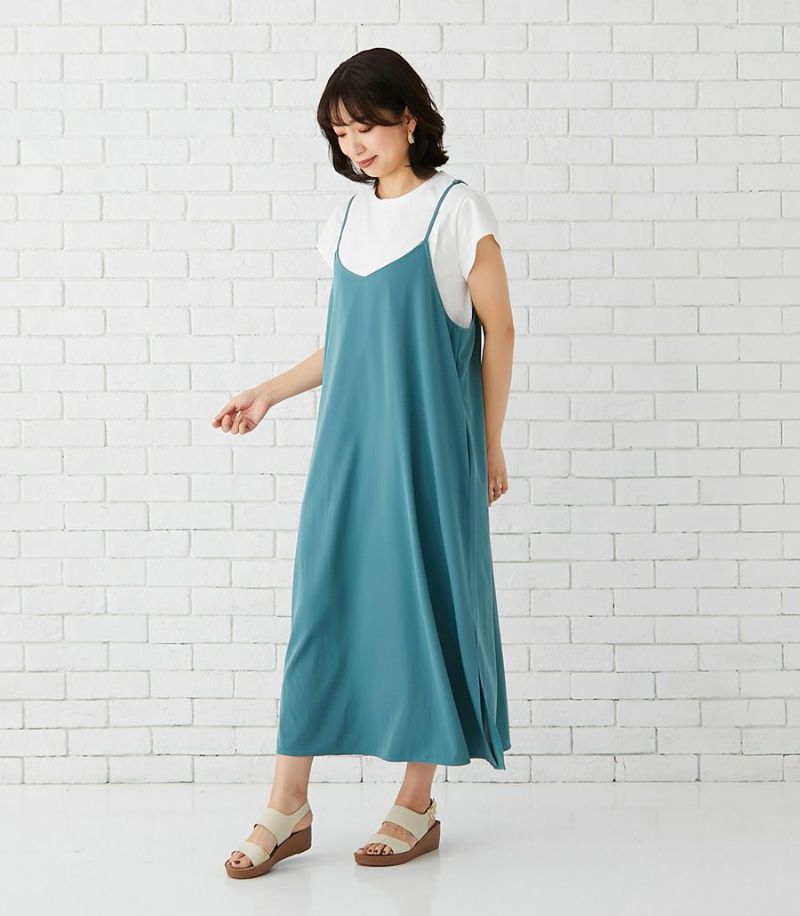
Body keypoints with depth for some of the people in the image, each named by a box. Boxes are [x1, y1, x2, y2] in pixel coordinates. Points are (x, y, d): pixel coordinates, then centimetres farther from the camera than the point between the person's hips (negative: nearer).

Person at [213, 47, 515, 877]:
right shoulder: (348, 220, 13)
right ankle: (288, 809, 8)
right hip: (348, 442, 5)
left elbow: (497, 331, -1)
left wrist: (490, 444, -1)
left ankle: (417, 804, 14)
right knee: (322, 603, 2)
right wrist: (271, 394, 10)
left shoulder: (456, 211, -3)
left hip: (427, 444, -5)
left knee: (420, 601, 1)